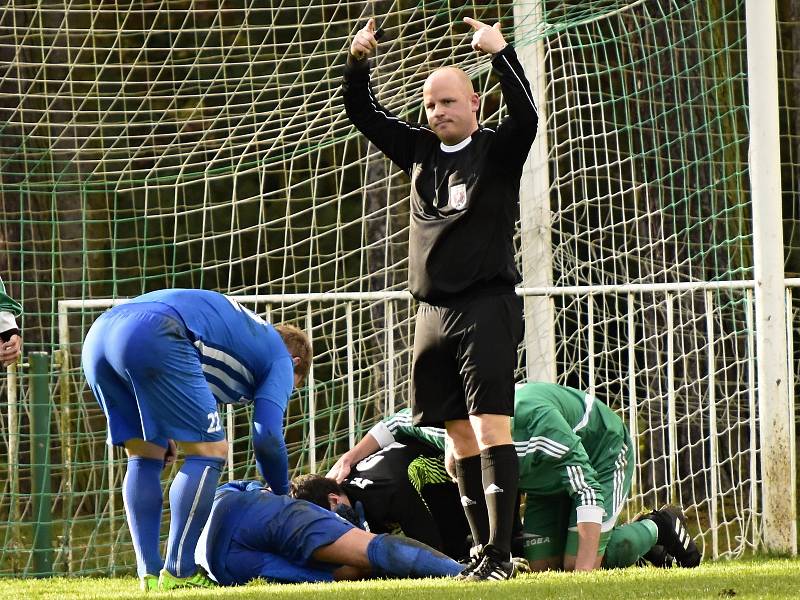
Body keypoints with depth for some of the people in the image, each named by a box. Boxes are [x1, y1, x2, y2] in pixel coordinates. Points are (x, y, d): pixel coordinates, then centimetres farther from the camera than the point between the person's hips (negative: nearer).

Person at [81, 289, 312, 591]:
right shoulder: (281, 359, 20)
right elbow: (267, 439, 9)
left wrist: (160, 433, 33)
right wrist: (283, 494, 25)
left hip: (99, 332, 8)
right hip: (155, 338, -8)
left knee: (144, 457, 19)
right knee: (208, 452, 3)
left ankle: (150, 574, 14)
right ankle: (178, 573, -3)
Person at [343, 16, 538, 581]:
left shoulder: (498, 150, -1)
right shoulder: (420, 151, 14)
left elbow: (526, 115, -20)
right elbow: (363, 114, 16)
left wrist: (501, 53, -29)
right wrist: (357, 62, -1)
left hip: (488, 307, -6)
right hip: (434, 312, 6)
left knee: (490, 426, -14)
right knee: (460, 436, 6)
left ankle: (500, 553, -18)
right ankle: (483, 550, 9)